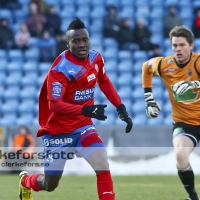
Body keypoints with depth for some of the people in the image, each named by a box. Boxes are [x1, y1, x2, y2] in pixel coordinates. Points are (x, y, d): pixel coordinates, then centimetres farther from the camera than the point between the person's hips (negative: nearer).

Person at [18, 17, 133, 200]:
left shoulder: (96, 58, -4)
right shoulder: (60, 68, -24)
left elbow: (104, 82, 15)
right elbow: (54, 104, -30)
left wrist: (121, 108, 7)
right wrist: (86, 110, -41)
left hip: (83, 126, 4)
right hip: (57, 130, -4)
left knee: (103, 165, -21)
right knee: (49, 185, 12)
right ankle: (25, 181, 47)